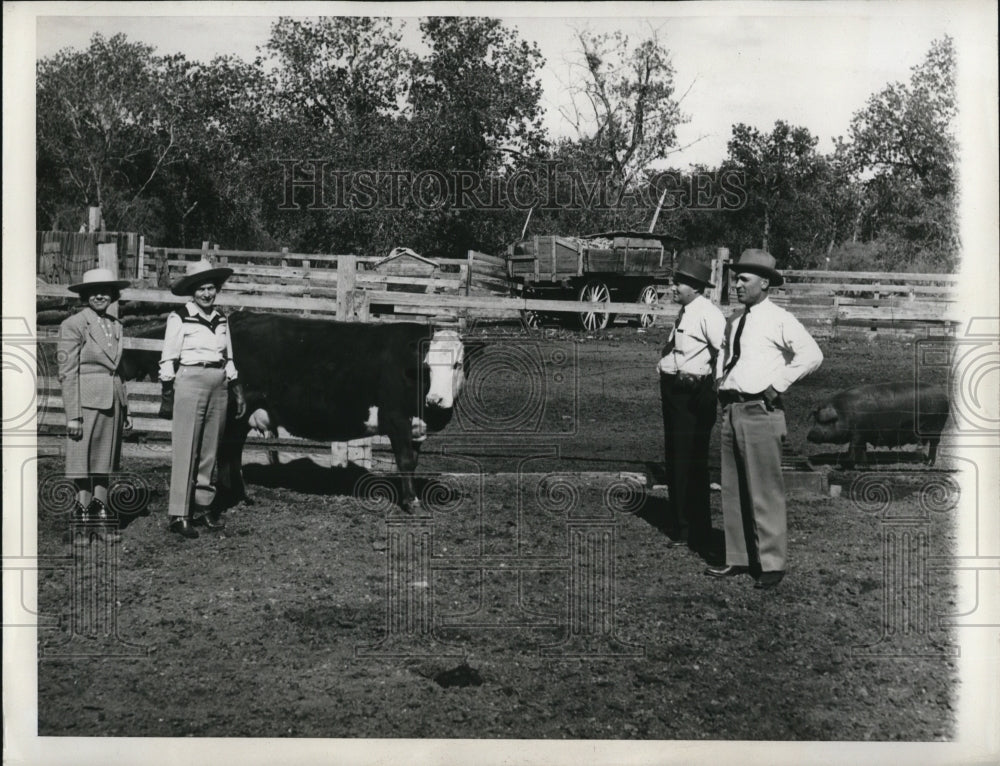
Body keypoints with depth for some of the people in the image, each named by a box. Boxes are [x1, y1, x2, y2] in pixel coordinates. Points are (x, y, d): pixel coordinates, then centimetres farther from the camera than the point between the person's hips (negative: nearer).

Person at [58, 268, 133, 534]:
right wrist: (73, 415, -12)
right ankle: (83, 511, 9)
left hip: (113, 399, 6)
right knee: (83, 459, 1)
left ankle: (100, 508, 19)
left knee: (106, 460, 10)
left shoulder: (115, 325, 13)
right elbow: (67, 372, -8)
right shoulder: (73, 325, -5)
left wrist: (125, 408, 13)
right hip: (86, 399, -6)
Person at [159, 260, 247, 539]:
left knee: (209, 450, 10)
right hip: (189, 383, -6)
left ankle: (203, 506, 21)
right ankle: (178, 515, -5)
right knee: (186, 450, -6)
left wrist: (237, 391, 16)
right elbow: (168, 360, -4)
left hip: (218, 386, 6)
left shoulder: (221, 320, 14)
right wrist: (167, 396, -6)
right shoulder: (179, 318, -3)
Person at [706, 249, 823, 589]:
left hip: (760, 412, -8)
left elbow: (812, 354, -17)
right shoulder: (735, 321, 15)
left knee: (764, 491, -4)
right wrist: (720, 378, 18)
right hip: (731, 409, 8)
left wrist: (778, 383, -15)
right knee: (732, 490, 12)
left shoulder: (778, 320, -8)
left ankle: (771, 564, 4)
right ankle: (738, 558, 22)